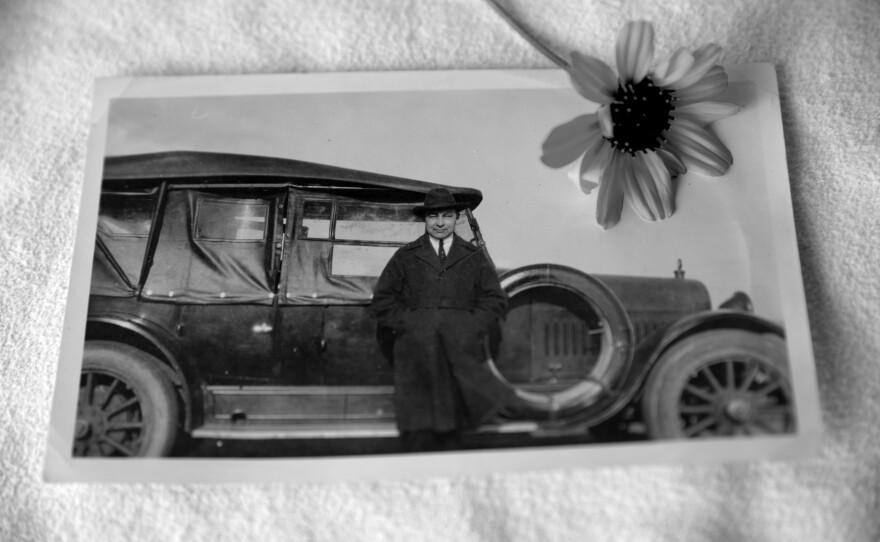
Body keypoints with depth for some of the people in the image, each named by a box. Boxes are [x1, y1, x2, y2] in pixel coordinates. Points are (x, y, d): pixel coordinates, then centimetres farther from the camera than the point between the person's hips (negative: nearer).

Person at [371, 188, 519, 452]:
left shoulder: (474, 257, 21)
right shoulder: (405, 256, 20)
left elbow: (494, 300, 15)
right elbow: (383, 300, 14)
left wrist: (470, 330, -2)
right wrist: (410, 326, -2)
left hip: (461, 335, 1)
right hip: (416, 336, -1)